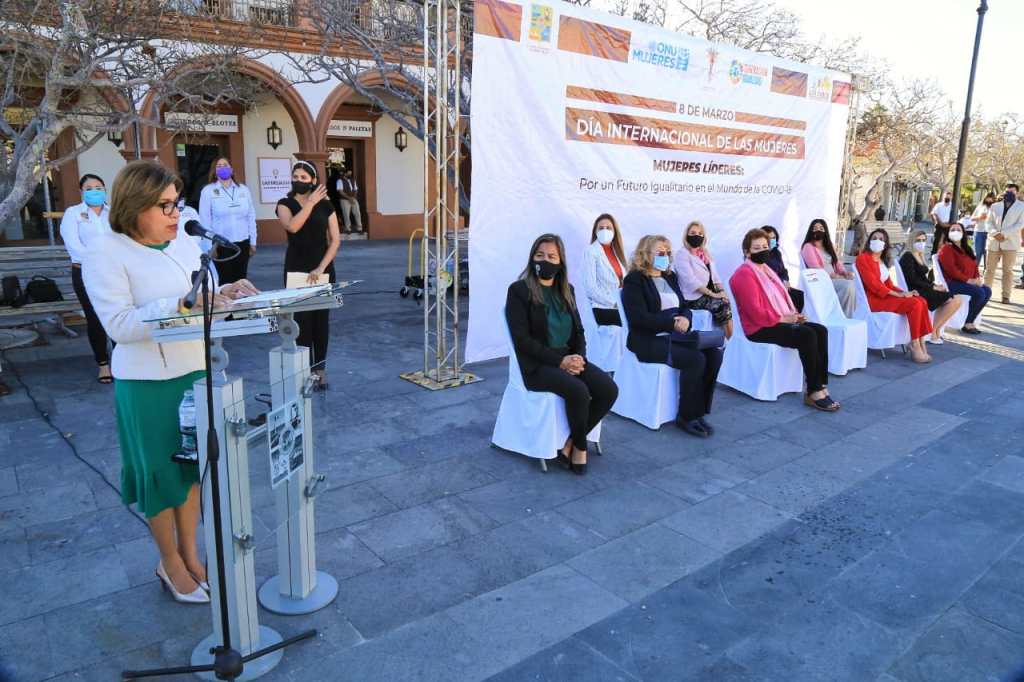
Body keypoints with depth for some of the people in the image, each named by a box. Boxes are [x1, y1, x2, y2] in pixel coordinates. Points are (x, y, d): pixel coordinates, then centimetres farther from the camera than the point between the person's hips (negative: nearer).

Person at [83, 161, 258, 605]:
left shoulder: (185, 245, 6)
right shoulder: (106, 255, -12)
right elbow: (119, 324, -21)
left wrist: (223, 294, -10)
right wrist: (185, 304, -30)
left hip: (198, 371, 6)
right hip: (150, 383, -6)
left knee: (193, 466, 16)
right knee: (162, 472, 9)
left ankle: (189, 554, 34)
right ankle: (170, 564, 29)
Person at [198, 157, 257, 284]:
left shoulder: (243, 190, 7)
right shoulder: (208, 191, -2)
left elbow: (251, 216, 9)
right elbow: (205, 220, -3)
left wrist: (253, 242, 7)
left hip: (242, 243, 3)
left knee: (241, 279, 10)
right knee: (224, 281, 2)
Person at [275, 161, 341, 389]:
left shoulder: (325, 205, 4)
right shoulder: (285, 204, 1)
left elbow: (335, 240, -2)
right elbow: (292, 226, -21)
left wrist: (321, 268, -12)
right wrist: (311, 202, -16)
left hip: (323, 269, 1)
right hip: (296, 269, -1)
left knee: (321, 319, 6)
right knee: (302, 320, -1)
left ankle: (320, 368, 16)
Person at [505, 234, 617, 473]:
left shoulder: (567, 291, 14)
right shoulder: (519, 290, -5)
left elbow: (578, 331, 15)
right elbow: (522, 339, -12)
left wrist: (579, 357, -7)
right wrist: (559, 361, -18)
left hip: (569, 359, 6)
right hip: (537, 365, -6)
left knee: (609, 390, -16)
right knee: (578, 390, -31)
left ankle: (570, 442, -1)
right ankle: (580, 445, -5)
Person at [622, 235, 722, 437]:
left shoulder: (670, 276, 19)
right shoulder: (634, 280, -4)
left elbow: (684, 306, 18)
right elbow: (639, 318, -15)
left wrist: (685, 319, -7)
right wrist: (673, 323, -17)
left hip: (674, 335, 7)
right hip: (648, 340, -7)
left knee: (714, 353, -17)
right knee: (696, 359, -27)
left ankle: (698, 411, -9)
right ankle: (686, 417, -13)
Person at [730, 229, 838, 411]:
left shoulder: (765, 269, 19)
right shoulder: (744, 274, -13)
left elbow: (780, 298, 21)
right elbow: (756, 313, -20)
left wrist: (793, 314, 1)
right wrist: (784, 318, -14)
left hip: (778, 321, 10)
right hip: (760, 328, -10)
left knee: (821, 331, -9)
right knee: (807, 335, -26)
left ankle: (821, 386, -14)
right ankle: (813, 392, -20)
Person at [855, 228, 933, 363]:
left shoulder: (883, 261, 21)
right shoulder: (863, 258, -6)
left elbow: (889, 284, 18)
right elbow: (872, 283, -17)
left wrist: (903, 292, -2)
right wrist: (897, 294, -19)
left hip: (886, 295, 8)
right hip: (874, 299, -8)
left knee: (922, 301, -13)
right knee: (915, 304, -22)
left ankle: (920, 344, -17)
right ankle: (915, 346, -18)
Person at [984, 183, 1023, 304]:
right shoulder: (995, 206, 13)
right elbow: (989, 222, 7)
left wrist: (1004, 234, -16)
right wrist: (994, 233, -12)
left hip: (1010, 242, -2)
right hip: (994, 241, 2)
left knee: (1008, 270, 0)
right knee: (990, 268, 6)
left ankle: (1006, 295, 3)